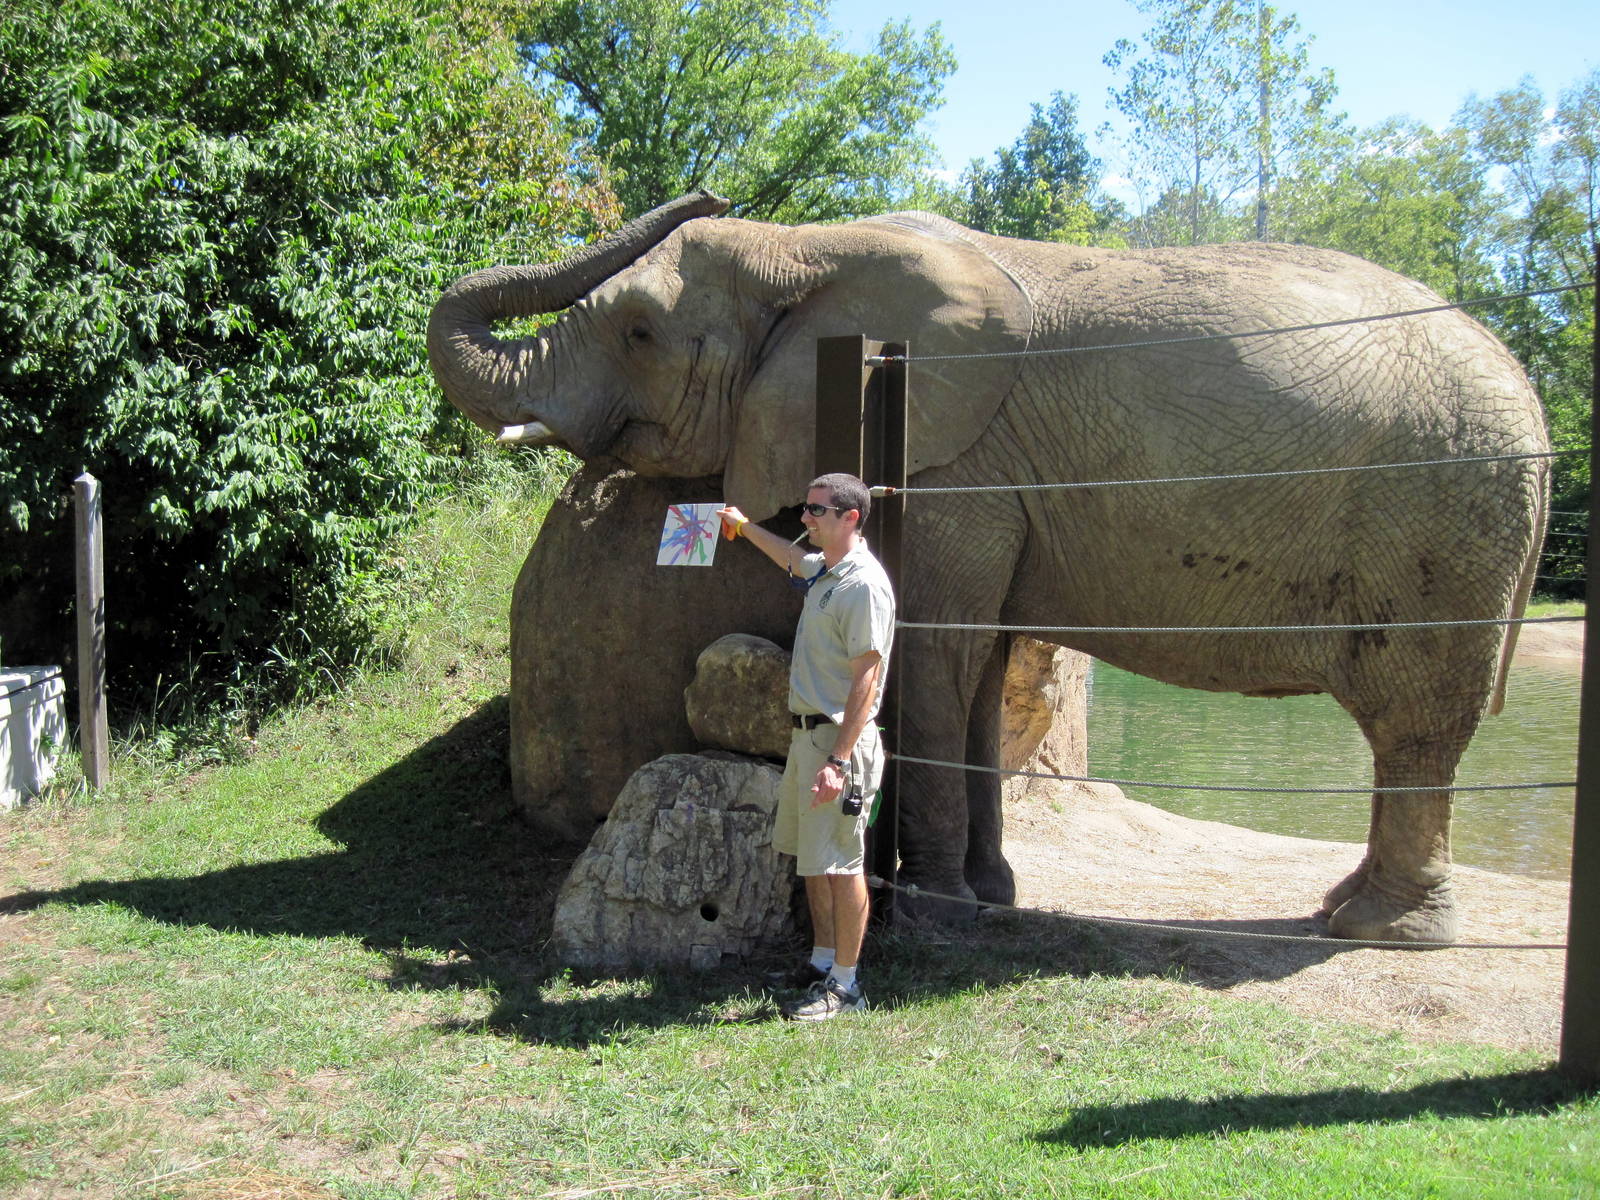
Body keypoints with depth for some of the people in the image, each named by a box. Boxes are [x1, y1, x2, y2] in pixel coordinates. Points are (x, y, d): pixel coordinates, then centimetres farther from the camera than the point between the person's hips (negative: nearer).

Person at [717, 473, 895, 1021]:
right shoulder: (824, 569, 12)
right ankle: (823, 960, 29)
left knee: (840, 863, -3)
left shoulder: (864, 584, -18)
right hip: (807, 731, 10)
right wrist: (744, 526, 48)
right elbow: (793, 559, 38)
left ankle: (845, 985, 6)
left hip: (840, 738, -10)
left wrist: (839, 760, -26)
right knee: (812, 856, 17)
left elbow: (866, 679, -22)